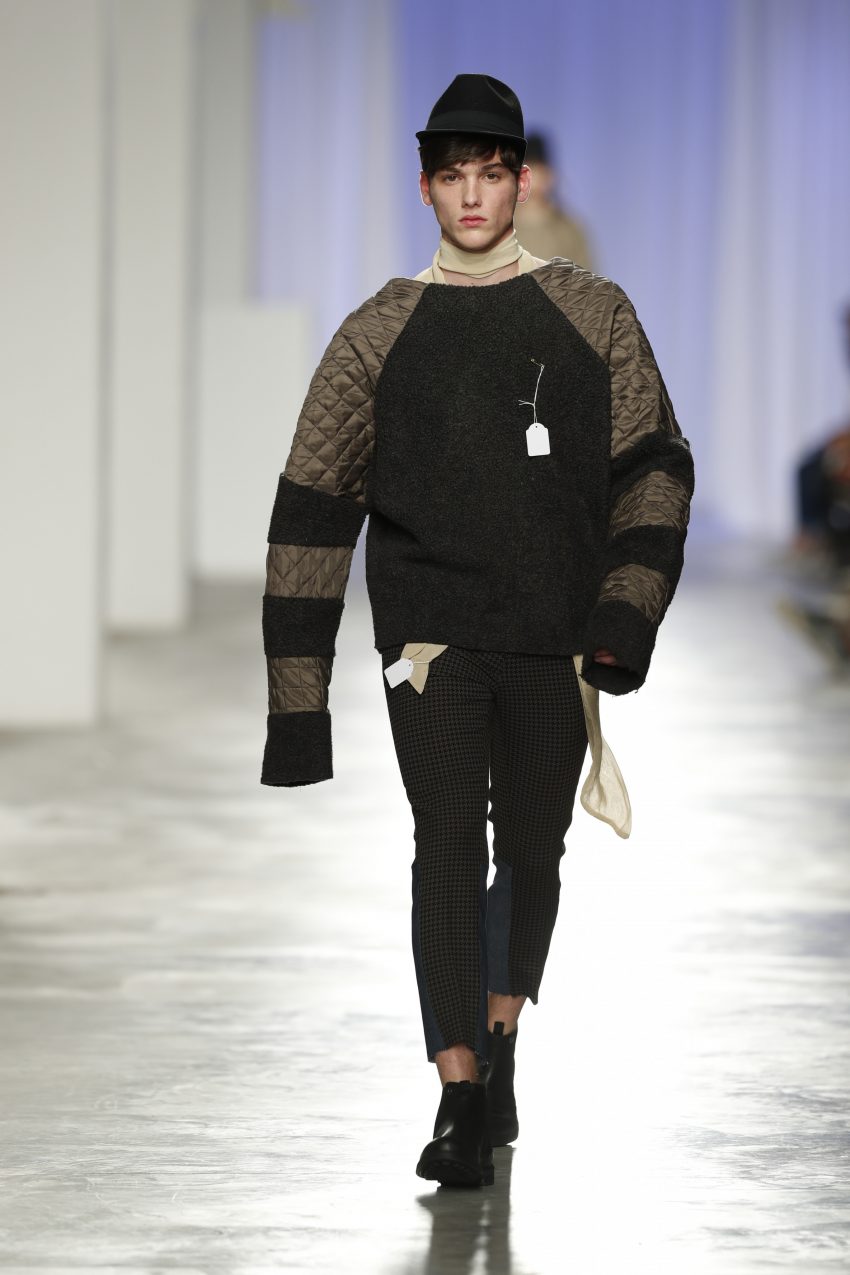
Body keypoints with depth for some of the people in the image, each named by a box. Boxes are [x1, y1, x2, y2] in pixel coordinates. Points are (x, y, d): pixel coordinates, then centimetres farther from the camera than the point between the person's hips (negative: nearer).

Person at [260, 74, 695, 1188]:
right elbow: (314, 508, 5)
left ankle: (496, 1045, 33)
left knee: (531, 856, 9)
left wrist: (626, 611, -9)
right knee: (450, 842, -13)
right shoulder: (379, 333, 5)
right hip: (430, 628, -1)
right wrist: (298, 696, 0)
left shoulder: (595, 316, 6)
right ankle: (462, 1104, -14)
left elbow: (655, 466, 6)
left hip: (554, 639, 1)